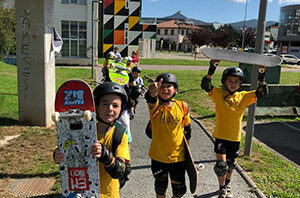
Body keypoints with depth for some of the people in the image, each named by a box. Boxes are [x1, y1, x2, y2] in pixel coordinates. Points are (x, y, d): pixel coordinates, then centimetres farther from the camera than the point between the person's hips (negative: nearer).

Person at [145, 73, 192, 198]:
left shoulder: (182, 106, -7)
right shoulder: (155, 105, -13)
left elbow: (187, 128, 6)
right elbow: (150, 99, -39)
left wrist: (186, 146, 11)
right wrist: (152, 93, -61)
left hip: (178, 155, 1)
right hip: (158, 156, 0)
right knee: (160, 187, 20)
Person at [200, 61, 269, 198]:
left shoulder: (243, 97, -1)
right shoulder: (219, 94, -8)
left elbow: (262, 93, -7)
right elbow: (205, 86, -22)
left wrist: (261, 79, -23)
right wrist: (211, 72, -36)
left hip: (235, 137, 3)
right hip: (220, 136, -3)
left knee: (230, 165, 19)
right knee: (221, 164, -9)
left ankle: (227, 186, 46)